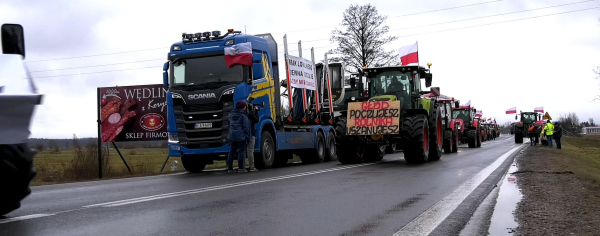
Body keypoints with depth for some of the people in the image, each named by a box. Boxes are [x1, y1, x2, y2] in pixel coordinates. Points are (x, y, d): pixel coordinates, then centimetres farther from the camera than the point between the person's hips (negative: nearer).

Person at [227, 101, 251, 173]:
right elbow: (246, 127, -10)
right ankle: (241, 167, -1)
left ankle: (229, 168, 10)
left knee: (231, 151, 10)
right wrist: (247, 136, -5)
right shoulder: (243, 115, -9)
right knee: (241, 151, 0)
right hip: (241, 136, -6)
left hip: (232, 136, 6)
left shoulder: (231, 114, 12)